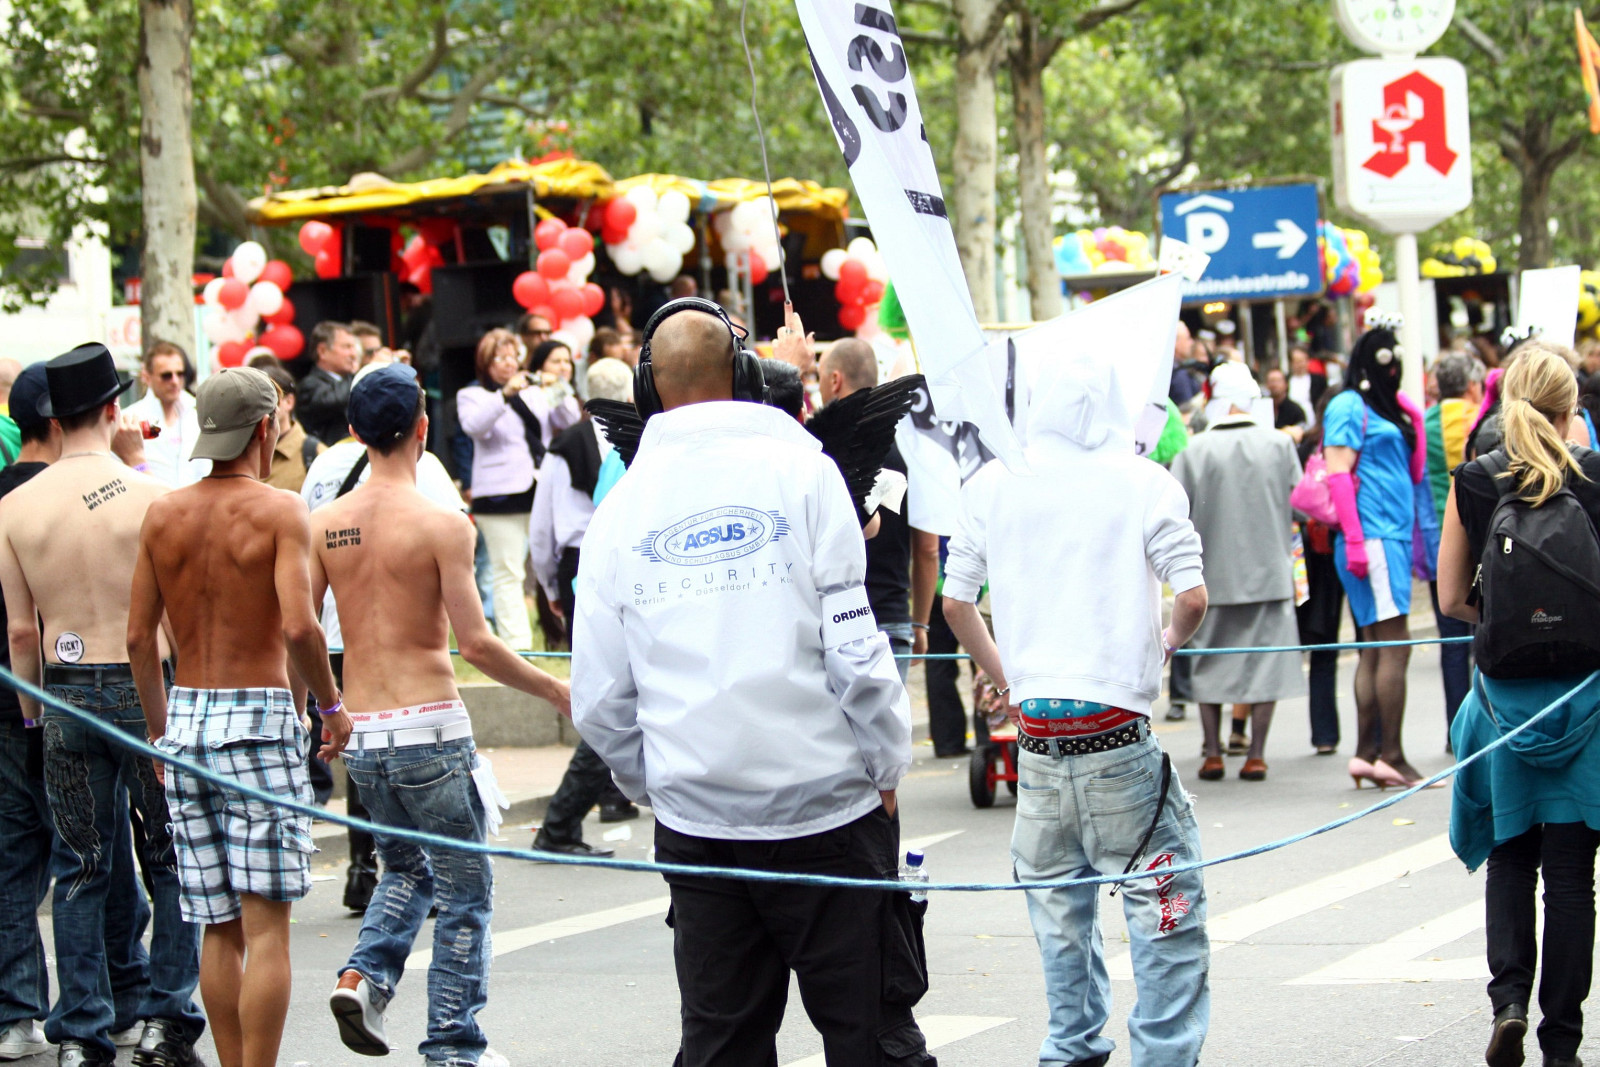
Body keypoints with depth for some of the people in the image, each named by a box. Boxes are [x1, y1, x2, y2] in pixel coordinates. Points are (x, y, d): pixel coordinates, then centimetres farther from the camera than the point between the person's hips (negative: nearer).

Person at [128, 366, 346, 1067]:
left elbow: (139, 637, 8)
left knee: (218, 929, 10)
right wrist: (332, 705, -2)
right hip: (258, 719, -5)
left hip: (185, 719, 5)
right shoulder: (279, 511, -7)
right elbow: (299, 625, -18)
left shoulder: (163, 515, 8)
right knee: (266, 926, -5)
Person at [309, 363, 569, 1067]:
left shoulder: (324, 524, 3)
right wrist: (555, 690, -2)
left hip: (359, 736, 5)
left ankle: (364, 975, 4)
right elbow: (476, 644, -15)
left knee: (406, 869, 26)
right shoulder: (441, 525, -11)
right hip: (429, 729, -5)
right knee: (465, 889, 8)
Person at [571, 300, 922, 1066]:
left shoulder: (622, 507, 5)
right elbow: (854, 651, -10)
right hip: (824, 802, -3)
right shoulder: (798, 471, -5)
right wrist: (888, 769, 2)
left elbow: (598, 699, 6)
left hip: (695, 822, 3)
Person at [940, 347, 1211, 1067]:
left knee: (1057, 903, 18)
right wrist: (1170, 642, 12)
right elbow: (1192, 597, -9)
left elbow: (955, 604, 11)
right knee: (1165, 899, 2)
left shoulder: (992, 483, 7)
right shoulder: (1143, 482, -3)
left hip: (1035, 728, 4)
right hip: (1115, 725, -4)